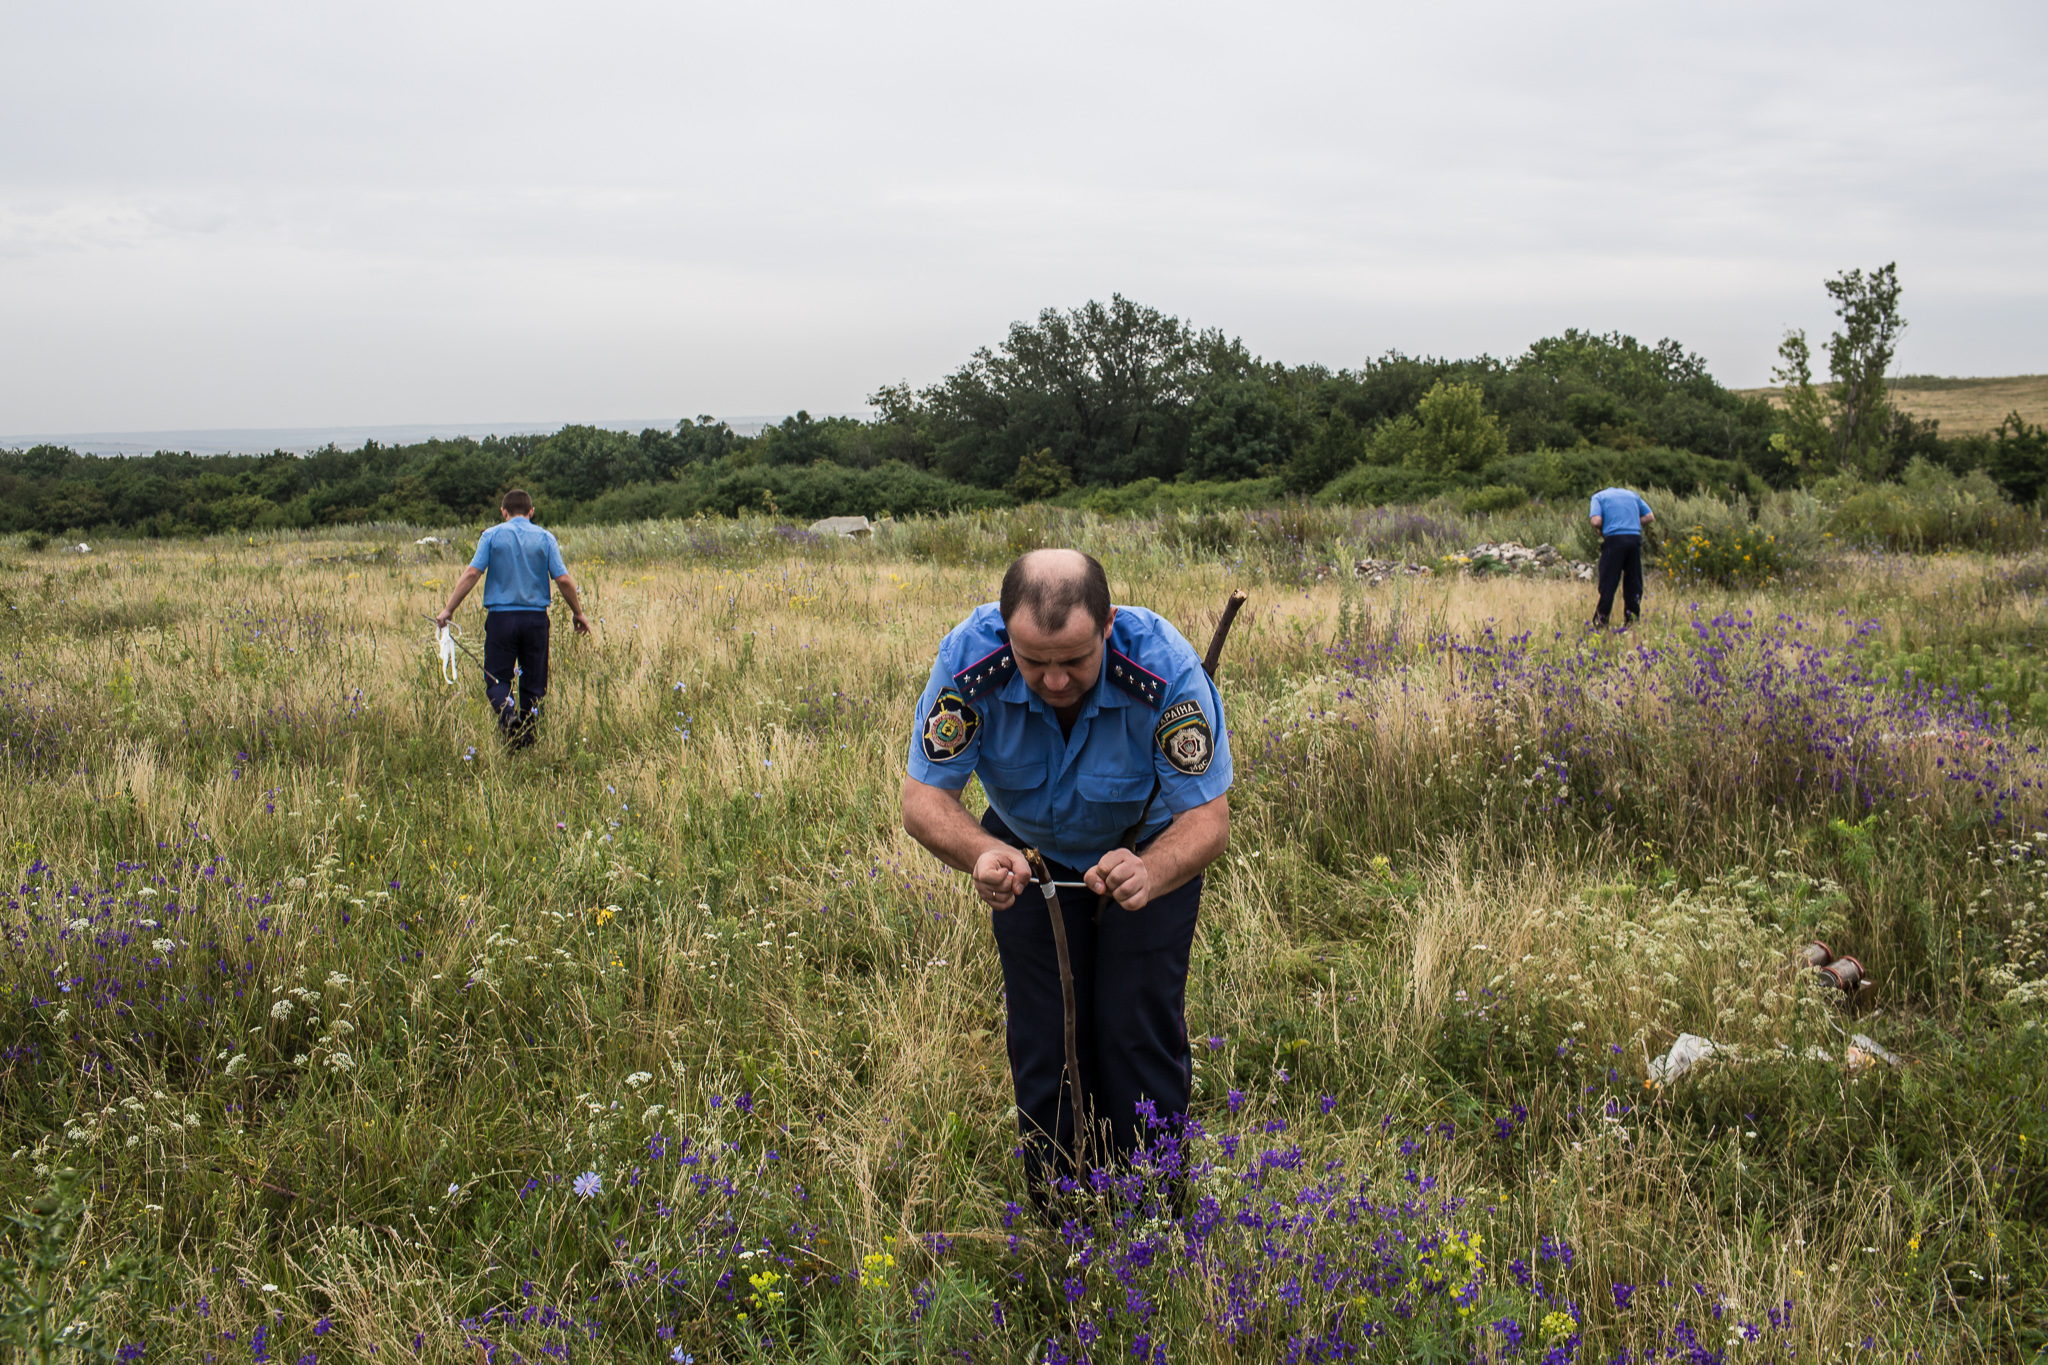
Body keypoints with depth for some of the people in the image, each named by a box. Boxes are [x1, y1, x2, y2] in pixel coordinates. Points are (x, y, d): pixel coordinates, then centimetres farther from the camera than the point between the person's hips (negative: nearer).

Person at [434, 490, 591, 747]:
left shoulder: (492, 536, 2)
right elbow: (563, 580, -2)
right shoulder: (545, 538, 4)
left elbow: (471, 574, -7)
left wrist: (449, 609, -3)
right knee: (533, 684, 9)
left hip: (501, 617, -1)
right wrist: (578, 613, 10)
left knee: (496, 679, 5)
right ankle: (528, 739, 8)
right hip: (536, 617, 1)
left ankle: (508, 713, -23)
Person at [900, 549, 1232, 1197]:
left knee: (1141, 1035, -6)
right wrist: (980, 854, -51)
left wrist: (1149, 873, -54)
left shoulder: (1166, 670, -36)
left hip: (1150, 849, -1)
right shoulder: (968, 662, -32)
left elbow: (1208, 817, -32)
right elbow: (923, 800, -28)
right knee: (1042, 1040, 2)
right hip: (1030, 853, 2)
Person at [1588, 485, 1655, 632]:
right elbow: (1650, 516, 15)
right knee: (1633, 581, 9)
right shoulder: (1632, 494, 23)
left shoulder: (1598, 497, 11)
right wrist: (1632, 525, 18)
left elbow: (1596, 521, -6)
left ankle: (1601, 621, -1)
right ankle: (1631, 620, 10)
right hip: (1635, 538, 3)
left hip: (1614, 538, -3)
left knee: (1608, 582, 0)